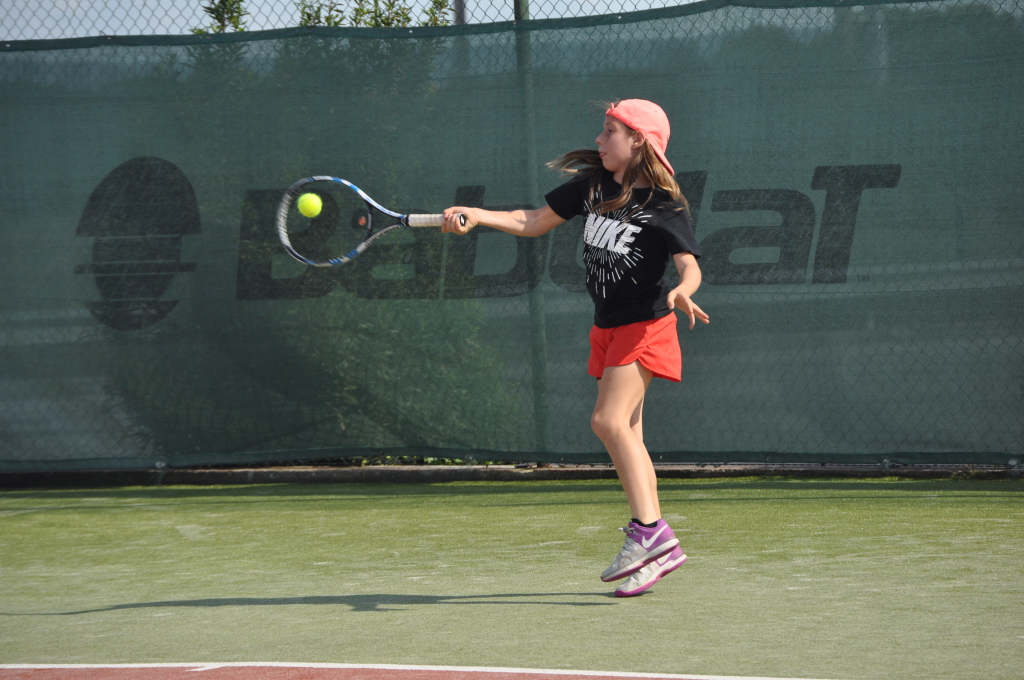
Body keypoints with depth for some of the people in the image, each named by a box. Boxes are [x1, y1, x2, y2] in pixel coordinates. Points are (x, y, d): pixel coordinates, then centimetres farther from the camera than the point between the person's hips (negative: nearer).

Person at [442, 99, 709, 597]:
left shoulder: (664, 206, -13)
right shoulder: (592, 184, 6)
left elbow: (689, 264, -22)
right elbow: (535, 222, 11)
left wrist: (681, 291, -45)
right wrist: (477, 216, -1)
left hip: (645, 326, -8)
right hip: (609, 327, 8)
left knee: (608, 421, -22)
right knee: (626, 436, 8)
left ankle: (650, 533, -25)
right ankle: (649, 552, 13)